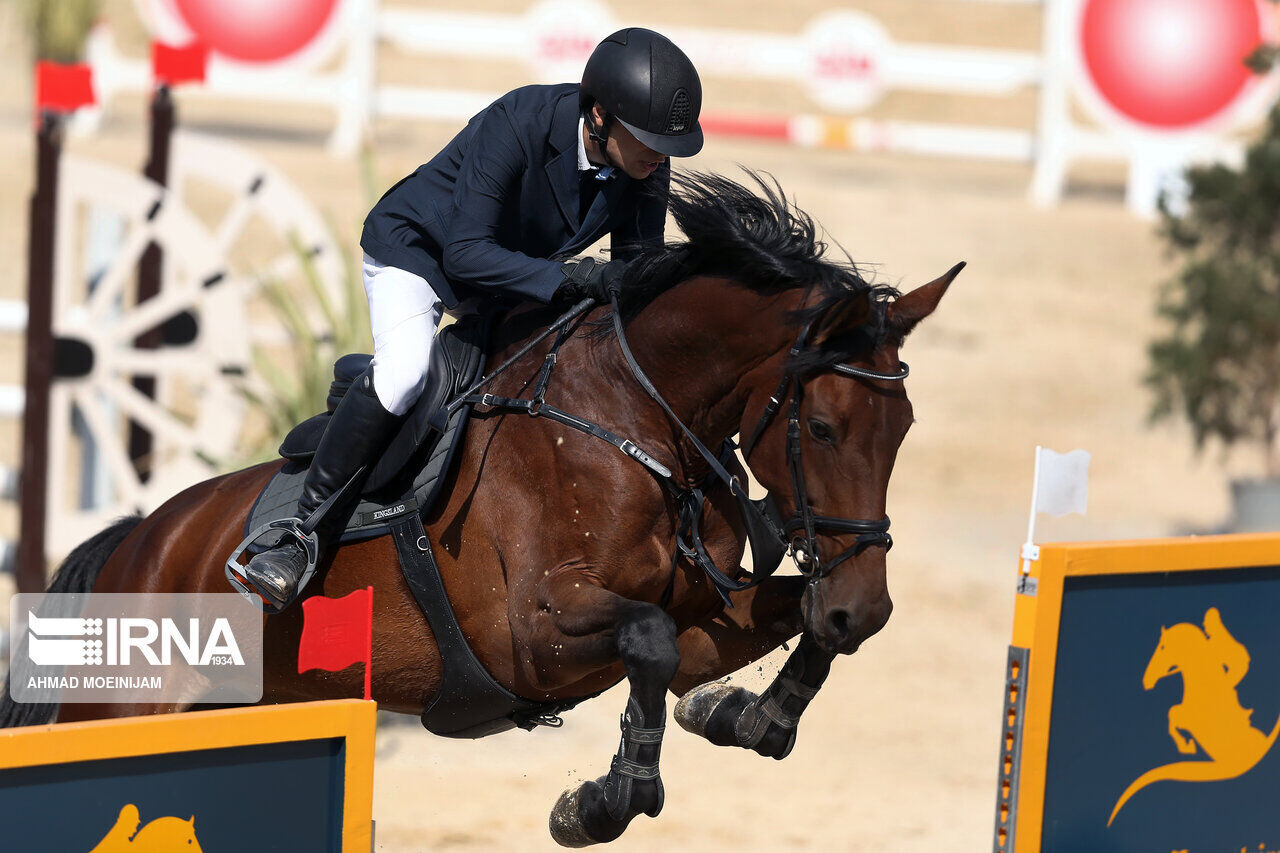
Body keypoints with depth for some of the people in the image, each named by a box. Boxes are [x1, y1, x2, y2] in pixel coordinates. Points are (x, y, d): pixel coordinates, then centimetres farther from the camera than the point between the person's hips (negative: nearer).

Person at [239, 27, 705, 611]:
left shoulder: (647, 167, -18)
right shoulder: (518, 124, -36)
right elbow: (465, 254, -38)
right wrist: (576, 279, -46)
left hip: (520, 269, 7)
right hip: (416, 248, -7)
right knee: (404, 369, -32)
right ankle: (300, 535, -23)